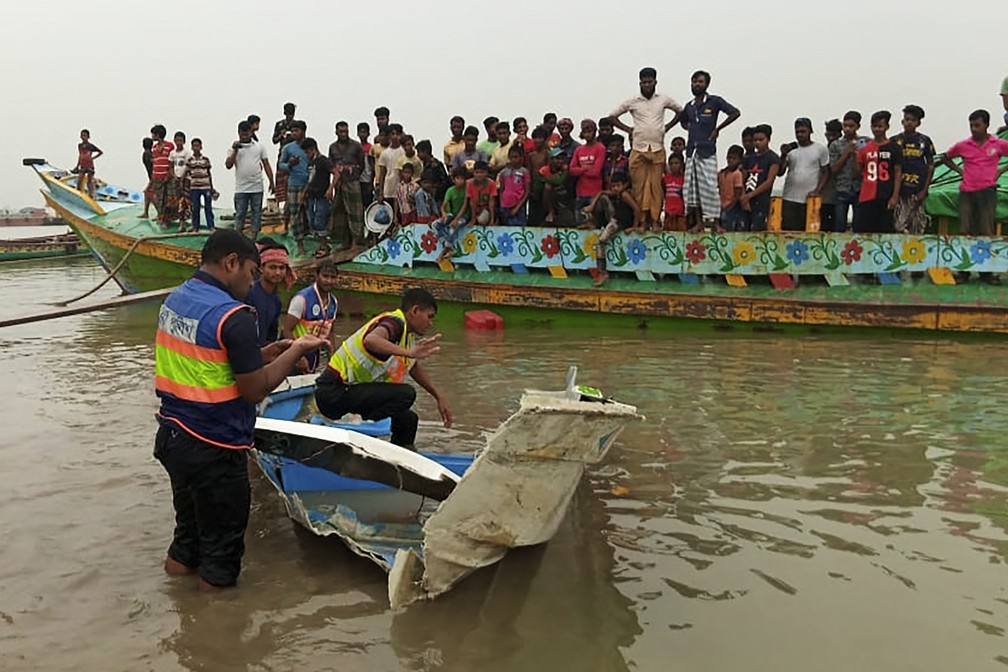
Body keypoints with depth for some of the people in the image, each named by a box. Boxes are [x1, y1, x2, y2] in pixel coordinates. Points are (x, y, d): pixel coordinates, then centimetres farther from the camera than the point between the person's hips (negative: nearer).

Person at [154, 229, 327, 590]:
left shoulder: (174, 299, 4)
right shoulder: (234, 317, -23)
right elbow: (255, 390, -18)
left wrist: (263, 354, 9)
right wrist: (296, 351, -7)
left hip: (172, 435, 8)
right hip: (214, 449, -8)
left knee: (191, 513, 29)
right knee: (223, 532, 12)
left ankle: (182, 559, 46)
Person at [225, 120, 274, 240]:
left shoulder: (259, 147, 7)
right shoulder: (234, 147, 5)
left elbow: (266, 165, 8)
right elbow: (228, 165, -4)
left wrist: (271, 182, 2)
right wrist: (235, 151, -13)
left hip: (257, 187, 1)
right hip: (241, 188, -1)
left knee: (256, 213, 4)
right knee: (240, 214, 1)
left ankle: (254, 239, 10)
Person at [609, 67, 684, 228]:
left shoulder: (664, 100, 8)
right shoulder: (632, 102, 5)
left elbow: (680, 111, 22)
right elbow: (612, 116, 12)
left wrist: (667, 127, 10)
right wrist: (628, 130, 5)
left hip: (658, 149, 0)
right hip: (638, 149, 0)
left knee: (656, 186, -2)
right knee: (639, 186, -3)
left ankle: (655, 219, 2)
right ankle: (642, 220, 1)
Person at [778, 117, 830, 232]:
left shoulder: (821, 149, 4)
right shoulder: (790, 149, 8)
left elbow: (825, 173, 5)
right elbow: (780, 172, 4)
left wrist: (817, 190, -9)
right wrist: (783, 155, -10)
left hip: (811, 199, -2)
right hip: (790, 199, 2)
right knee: (788, 231, -2)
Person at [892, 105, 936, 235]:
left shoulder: (924, 141, 8)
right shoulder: (895, 141, 8)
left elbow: (931, 165, 9)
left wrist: (925, 190, 0)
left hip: (917, 191, 0)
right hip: (899, 190, 0)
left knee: (917, 229, 1)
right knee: (899, 226, -11)